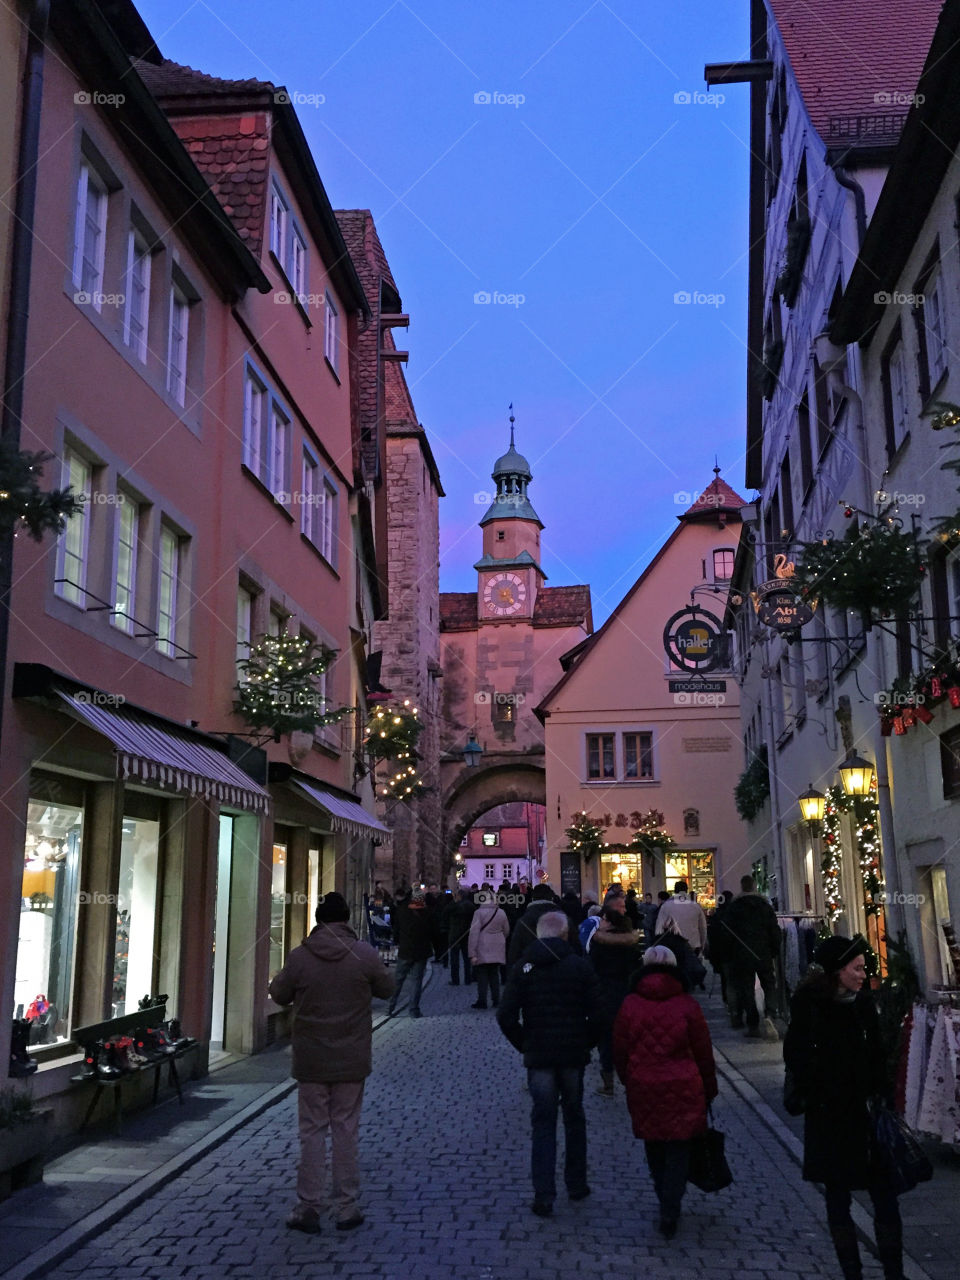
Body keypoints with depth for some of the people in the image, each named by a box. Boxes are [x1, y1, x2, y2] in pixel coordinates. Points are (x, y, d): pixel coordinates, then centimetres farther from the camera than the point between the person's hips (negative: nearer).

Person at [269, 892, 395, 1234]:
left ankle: (308, 1207, 14)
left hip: (311, 1061, 0)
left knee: (312, 1132, 9)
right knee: (346, 1130, 10)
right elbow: (386, 988, 4)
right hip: (352, 1061, 0)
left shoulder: (299, 956, -10)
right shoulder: (365, 955, -10)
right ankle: (347, 1207, 15)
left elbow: (279, 995, 3)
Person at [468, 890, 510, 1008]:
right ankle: (496, 1001, 13)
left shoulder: (479, 913, -11)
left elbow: (474, 933, -14)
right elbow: (506, 931, 12)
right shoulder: (501, 913, 1)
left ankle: (482, 1001, 2)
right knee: (495, 974, 13)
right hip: (497, 950, 4)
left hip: (482, 949, -4)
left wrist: (472, 953, -13)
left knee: (482, 975, 3)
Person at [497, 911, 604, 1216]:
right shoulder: (580, 966, -5)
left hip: (538, 1057, 0)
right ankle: (576, 1185, 26)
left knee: (542, 1124, 6)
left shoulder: (522, 968, -2)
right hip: (574, 1056, 0)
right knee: (574, 1119, 17)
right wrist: (586, 1044, 6)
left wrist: (524, 1045, 5)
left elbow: (505, 1016, -7)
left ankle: (543, 1196, 3)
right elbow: (596, 1014, -8)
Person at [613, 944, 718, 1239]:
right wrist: (709, 1089, 13)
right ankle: (670, 1214, 1)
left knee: (654, 1148, 17)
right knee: (678, 1151, 6)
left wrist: (630, 1081, 19)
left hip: (643, 1090, 1)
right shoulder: (686, 1004, -6)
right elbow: (703, 1052, 0)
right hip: (683, 1090, -1)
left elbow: (619, 1051, 3)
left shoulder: (630, 1004, -3)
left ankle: (666, 1204, 28)